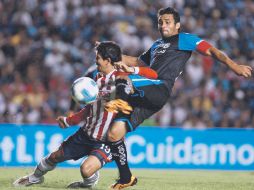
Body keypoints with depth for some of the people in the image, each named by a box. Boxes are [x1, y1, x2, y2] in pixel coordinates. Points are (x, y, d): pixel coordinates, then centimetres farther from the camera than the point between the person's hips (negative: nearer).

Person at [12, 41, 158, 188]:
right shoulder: (98, 79, 8)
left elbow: (153, 75, -24)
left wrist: (132, 70, -35)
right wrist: (68, 121, 20)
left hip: (106, 141, -7)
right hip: (86, 134, 7)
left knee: (86, 170, -26)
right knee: (56, 157, 16)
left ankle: (90, 181, 12)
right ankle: (35, 177, 46)